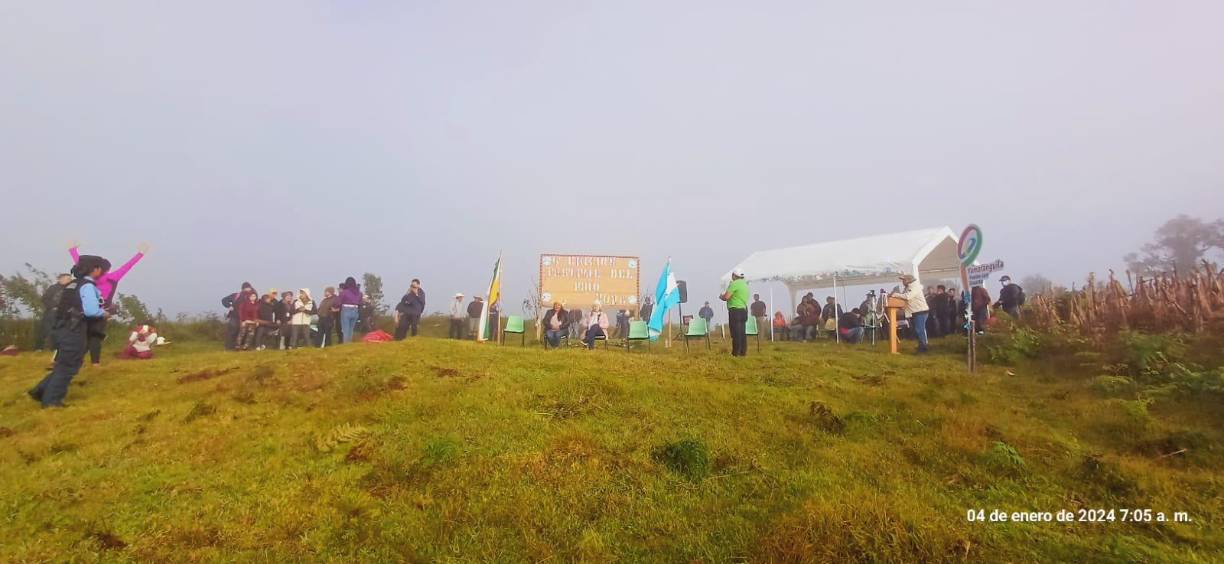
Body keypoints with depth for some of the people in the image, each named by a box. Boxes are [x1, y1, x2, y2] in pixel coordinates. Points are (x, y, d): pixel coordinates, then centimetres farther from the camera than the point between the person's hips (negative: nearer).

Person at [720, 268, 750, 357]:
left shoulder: (734, 284, -12)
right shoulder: (745, 284, 16)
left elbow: (726, 297, -18)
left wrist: (721, 296, 3)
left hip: (735, 310, -8)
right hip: (744, 310, 9)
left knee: (736, 333, -6)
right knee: (742, 332, 11)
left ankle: (735, 353, -4)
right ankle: (743, 352, 14)